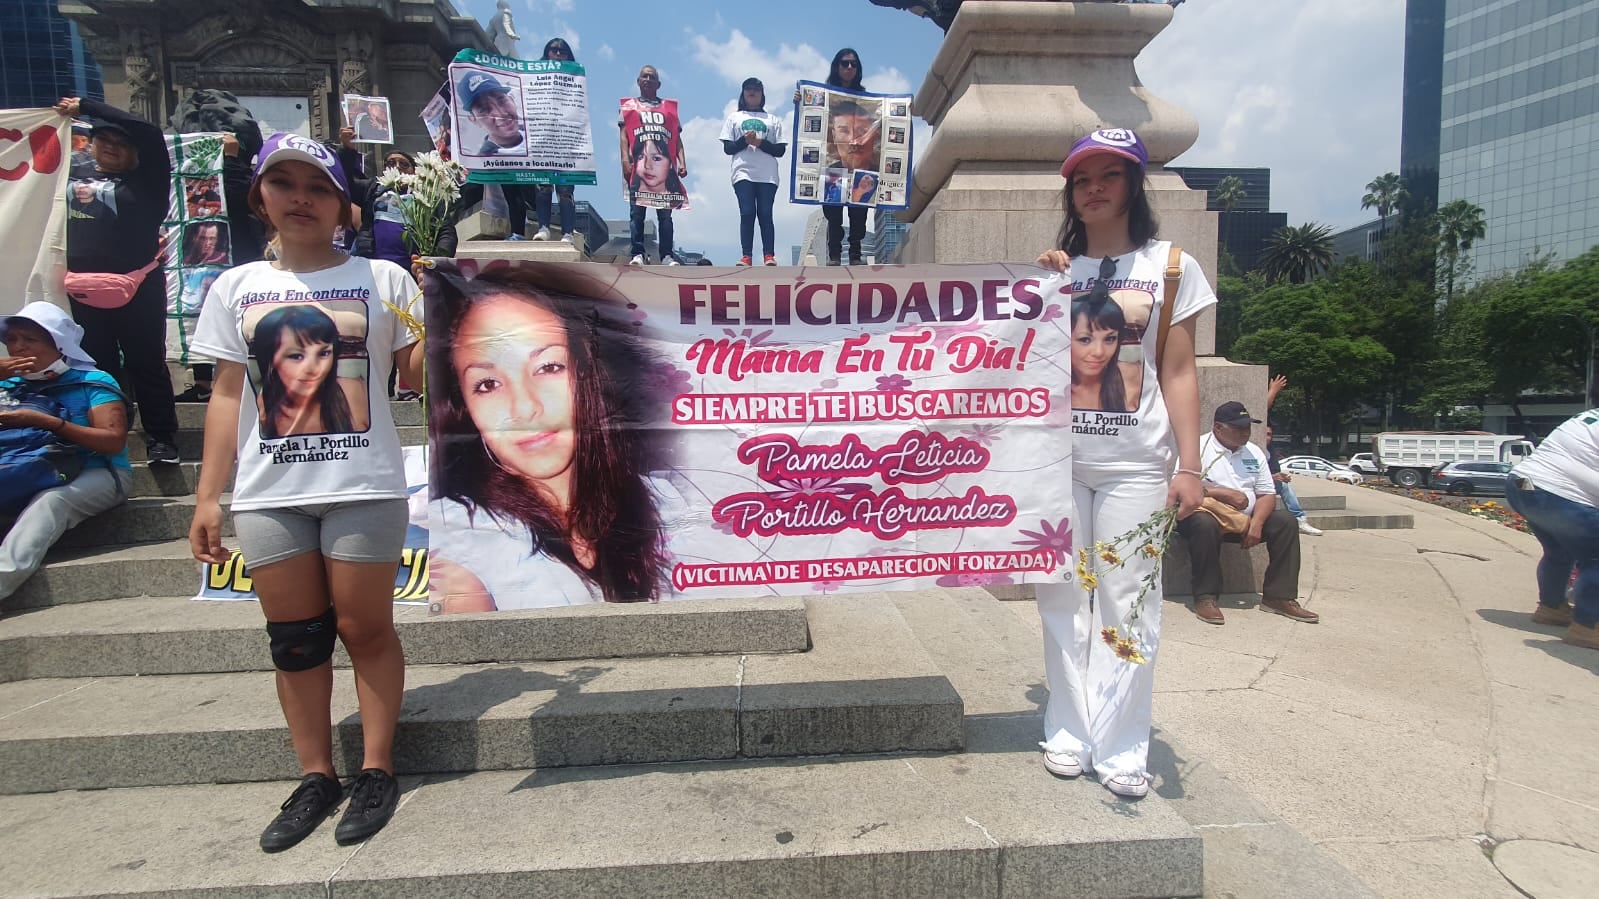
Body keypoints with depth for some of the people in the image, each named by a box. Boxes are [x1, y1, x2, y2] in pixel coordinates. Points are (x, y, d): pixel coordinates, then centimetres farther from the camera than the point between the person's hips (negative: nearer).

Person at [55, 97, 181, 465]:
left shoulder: (144, 181, 2)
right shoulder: (74, 174, 14)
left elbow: (149, 133, -10)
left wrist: (87, 106, -5)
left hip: (138, 289, -4)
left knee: (147, 365, 0)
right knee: (99, 367, 11)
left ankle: (161, 440, 6)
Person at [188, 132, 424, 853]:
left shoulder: (383, 279, 3)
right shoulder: (235, 288, 11)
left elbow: (420, 375, 1)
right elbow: (227, 396, 11)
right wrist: (207, 497, 7)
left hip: (364, 488, -3)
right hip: (268, 495, 3)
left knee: (364, 629, 3)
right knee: (294, 638, 9)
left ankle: (376, 771, 18)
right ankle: (316, 778, 23)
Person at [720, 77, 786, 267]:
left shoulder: (773, 120, 19)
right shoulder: (734, 118, 19)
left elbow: (780, 150, 9)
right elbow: (727, 148, 9)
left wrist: (761, 143, -7)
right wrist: (744, 141, -9)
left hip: (768, 175, 0)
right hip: (743, 173, 0)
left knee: (765, 214, -7)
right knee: (747, 213, -10)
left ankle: (769, 256, -9)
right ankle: (746, 256, -12)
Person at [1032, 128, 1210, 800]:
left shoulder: (1170, 267, 7)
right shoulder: (1054, 269, 13)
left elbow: (1179, 374, 3)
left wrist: (1188, 466, -5)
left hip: (1135, 464, -2)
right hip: (1058, 460, 2)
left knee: (1127, 606, -1)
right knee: (1063, 602, 5)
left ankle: (1120, 751, 9)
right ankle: (1069, 734, 17)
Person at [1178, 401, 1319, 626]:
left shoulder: (1254, 452, 13)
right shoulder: (1198, 447, -7)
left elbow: (1267, 494, 8)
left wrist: (1256, 524, -10)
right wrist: (1226, 494, -21)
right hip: (1209, 514, -6)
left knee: (1285, 521, -12)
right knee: (1205, 523, -38)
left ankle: (1279, 597, -8)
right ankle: (1205, 598, -27)